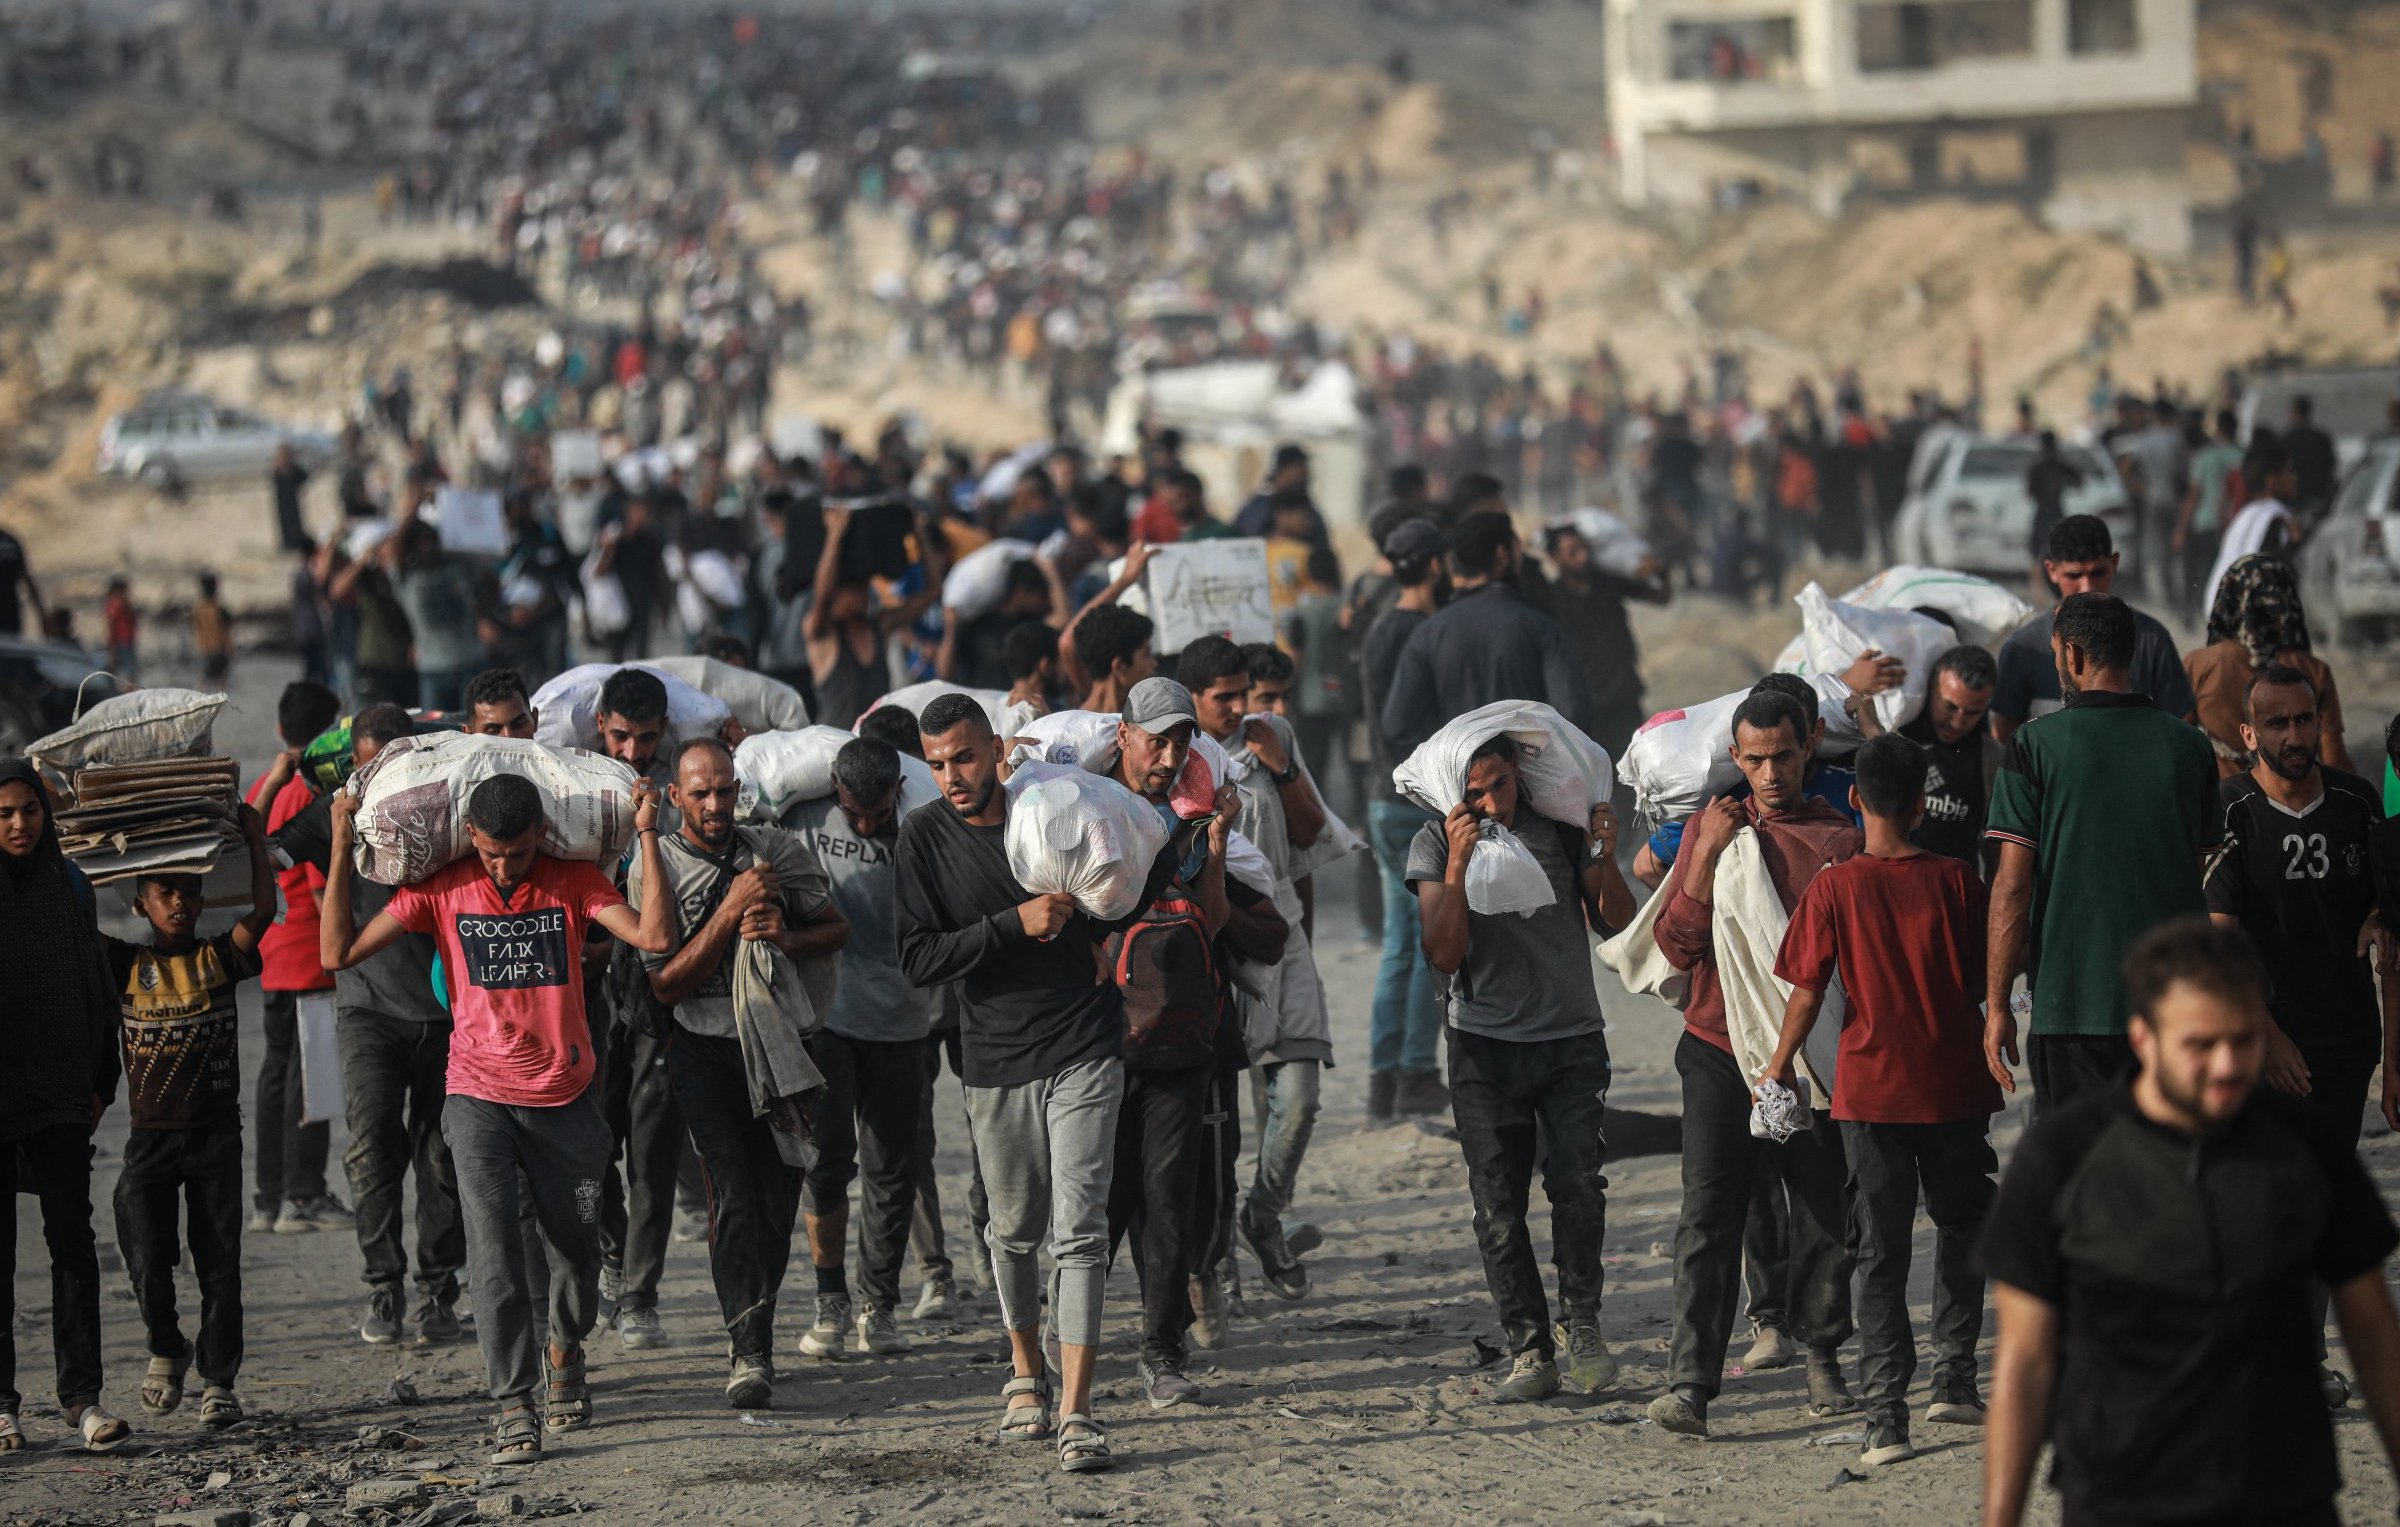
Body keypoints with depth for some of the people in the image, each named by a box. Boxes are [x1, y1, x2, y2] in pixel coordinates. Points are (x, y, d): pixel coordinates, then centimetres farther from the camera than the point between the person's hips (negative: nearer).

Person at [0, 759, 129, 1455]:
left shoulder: (70, 886, 8)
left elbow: (96, 988, 14)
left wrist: (101, 1079, 10)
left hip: (60, 1093, 3)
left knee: (72, 1239, -2)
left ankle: (82, 1396, -2)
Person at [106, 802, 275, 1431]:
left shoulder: (220, 959, 2)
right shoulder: (124, 966, 3)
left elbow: (263, 908, -10)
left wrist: (254, 839, -6)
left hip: (215, 1131, 0)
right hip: (150, 1136, 0)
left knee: (219, 1262, 1)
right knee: (147, 1260, -6)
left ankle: (218, 1379, 9)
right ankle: (165, 1348, 21)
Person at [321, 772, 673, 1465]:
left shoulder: (573, 881, -3)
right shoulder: (440, 889, -3)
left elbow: (655, 937, -17)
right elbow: (338, 952, -5)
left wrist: (646, 836, -18)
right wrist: (341, 850, -10)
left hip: (564, 1099, 1)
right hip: (479, 1096, -1)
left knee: (574, 1247, 10)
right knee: (493, 1242, -15)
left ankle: (566, 1350, 41)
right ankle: (514, 1408, -16)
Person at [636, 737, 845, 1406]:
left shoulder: (779, 852, 2)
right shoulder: (656, 870, -4)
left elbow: (837, 928, 11)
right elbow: (665, 985, -9)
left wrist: (785, 936, -11)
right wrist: (729, 913, -19)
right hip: (705, 1047, -3)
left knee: (776, 1201, 3)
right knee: (733, 1194, -17)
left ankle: (753, 1328, 23)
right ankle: (750, 1353, -21)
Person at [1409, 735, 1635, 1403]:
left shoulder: (1563, 826, 2)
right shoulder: (1436, 844, 0)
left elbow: (1616, 924, 3)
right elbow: (1443, 954, -9)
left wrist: (1606, 859, -14)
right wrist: (1458, 865, -19)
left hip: (1572, 1040, 0)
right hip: (1485, 1046, 0)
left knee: (1578, 1184, -15)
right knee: (1499, 1205, -2)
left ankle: (1580, 1323, 2)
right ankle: (1530, 1353, 5)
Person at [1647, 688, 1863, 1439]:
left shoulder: (1843, 838, 5)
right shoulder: (1713, 828, 8)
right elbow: (1676, 947, 0)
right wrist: (1707, 856, -9)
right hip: (1721, 1051, -1)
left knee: (1827, 1218, 6)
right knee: (1708, 1217, -10)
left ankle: (1822, 1357, 26)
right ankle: (1689, 1383, -16)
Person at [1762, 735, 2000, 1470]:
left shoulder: (1834, 888, -7)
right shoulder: (1955, 880, -4)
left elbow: (1808, 993, -6)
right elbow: (1987, 978, 5)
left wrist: (1779, 1065, 9)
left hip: (1870, 1088, -1)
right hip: (1954, 1085, 1)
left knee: (1881, 1250, 2)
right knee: (1962, 1228, 21)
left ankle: (1885, 1415, -6)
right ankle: (1953, 1379, 23)